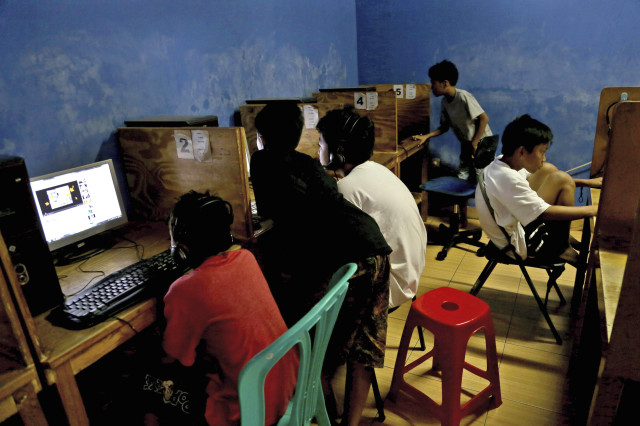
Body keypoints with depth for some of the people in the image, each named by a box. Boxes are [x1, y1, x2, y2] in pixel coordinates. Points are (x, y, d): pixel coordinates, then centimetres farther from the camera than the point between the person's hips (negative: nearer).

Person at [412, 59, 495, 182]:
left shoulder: (463, 97, -21)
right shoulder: (445, 101, 3)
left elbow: (484, 118, -21)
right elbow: (444, 126, 12)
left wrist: (475, 144, -19)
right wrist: (426, 136, -1)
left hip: (482, 143, -7)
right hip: (466, 144, 7)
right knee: (462, 178, 5)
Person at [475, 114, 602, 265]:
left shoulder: (502, 163, -3)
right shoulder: (507, 179, -31)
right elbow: (547, 213, -26)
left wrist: (586, 182, 7)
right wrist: (593, 210, -16)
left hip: (514, 223, 9)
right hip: (519, 244, -9)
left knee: (548, 170, 10)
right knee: (562, 179, -13)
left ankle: (564, 235, 19)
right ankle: (562, 249, 4)